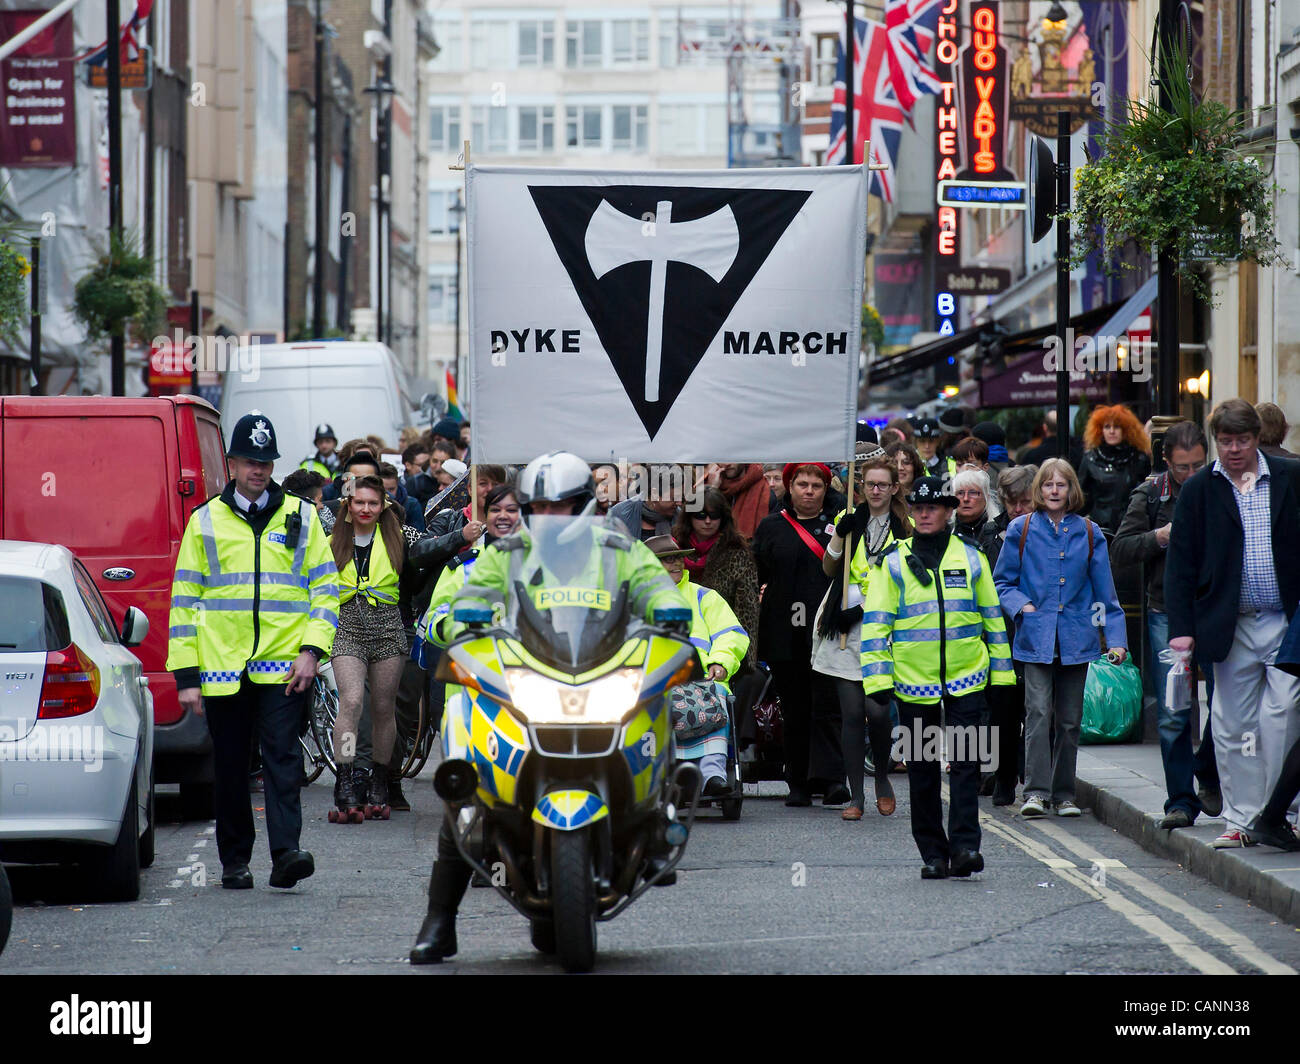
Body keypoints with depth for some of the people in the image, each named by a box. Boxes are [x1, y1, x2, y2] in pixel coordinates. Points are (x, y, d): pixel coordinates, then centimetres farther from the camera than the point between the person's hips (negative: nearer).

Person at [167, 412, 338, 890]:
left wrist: (312, 649, -6)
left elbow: (326, 586, 8)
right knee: (230, 767, 7)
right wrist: (186, 674, 0)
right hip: (223, 667, 1)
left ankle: (286, 852, -17)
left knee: (282, 756, -12)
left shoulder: (300, 516, 8)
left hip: (284, 666, -1)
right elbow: (185, 600, 7)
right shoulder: (206, 522, 7)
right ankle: (235, 860, 17)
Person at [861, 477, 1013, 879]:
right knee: (922, 771, 5)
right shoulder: (894, 562, 3)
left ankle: (965, 845, -10)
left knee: (965, 762, -9)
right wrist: (877, 682, -6)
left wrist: (1001, 673, 11)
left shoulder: (971, 557, 7)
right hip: (913, 681, 0)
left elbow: (992, 616, 13)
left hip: (966, 679, 0)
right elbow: (875, 622, 1)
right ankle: (932, 853, 13)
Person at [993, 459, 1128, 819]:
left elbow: (1104, 592, 10)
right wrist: (1021, 606, -10)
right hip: (1036, 637, -2)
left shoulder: (1089, 533, 7)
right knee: (1039, 712, -14)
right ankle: (1036, 791, -15)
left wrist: (1116, 638, 3)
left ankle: (1063, 793, 14)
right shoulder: (1021, 530, 3)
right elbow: (1002, 581, 10)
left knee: (1069, 718, 6)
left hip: (1076, 637, 2)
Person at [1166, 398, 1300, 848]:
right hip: (1231, 626, 2)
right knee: (1232, 726, 5)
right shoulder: (1198, 490, 6)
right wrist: (1181, 627, -4)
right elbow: (1180, 563, 5)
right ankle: (1241, 819, 14)